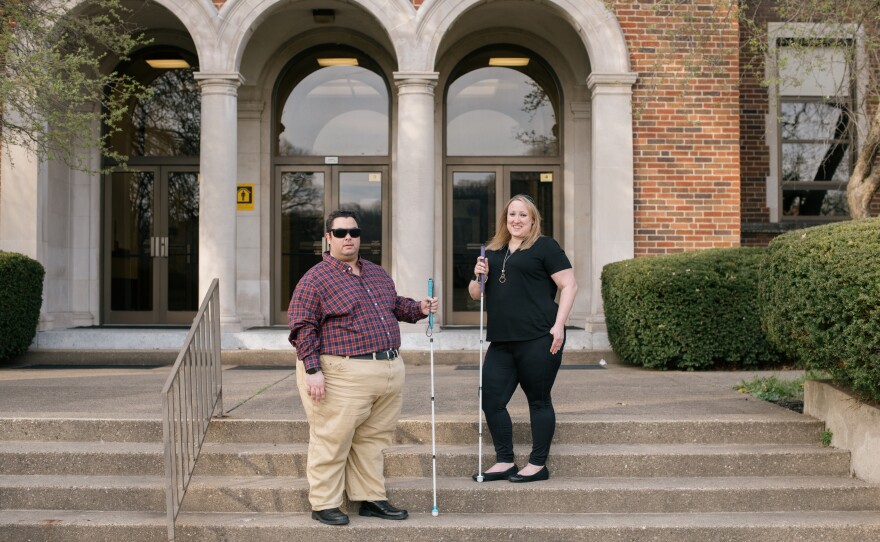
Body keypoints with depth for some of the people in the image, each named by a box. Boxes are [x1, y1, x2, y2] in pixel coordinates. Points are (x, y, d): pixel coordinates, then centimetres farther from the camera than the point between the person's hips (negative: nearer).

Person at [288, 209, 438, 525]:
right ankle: (324, 505, 12)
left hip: (390, 370, 7)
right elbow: (303, 327, -11)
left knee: (373, 440, 14)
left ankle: (371, 499, 25)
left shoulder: (378, 274, 16)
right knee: (333, 440, -1)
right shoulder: (315, 279, -7)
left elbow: (395, 305, 30)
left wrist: (419, 309, 10)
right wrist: (313, 371, -18)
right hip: (345, 375, -7)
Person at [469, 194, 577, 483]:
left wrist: (558, 325, -14)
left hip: (538, 340, -6)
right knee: (491, 400, 5)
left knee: (538, 401, 4)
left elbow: (569, 285, -6)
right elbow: (475, 293, 23)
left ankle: (538, 465, 16)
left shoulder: (544, 246, 0)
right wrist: (478, 277, 1)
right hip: (502, 342, 7)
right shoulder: (493, 251, 18)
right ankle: (505, 462, 18)